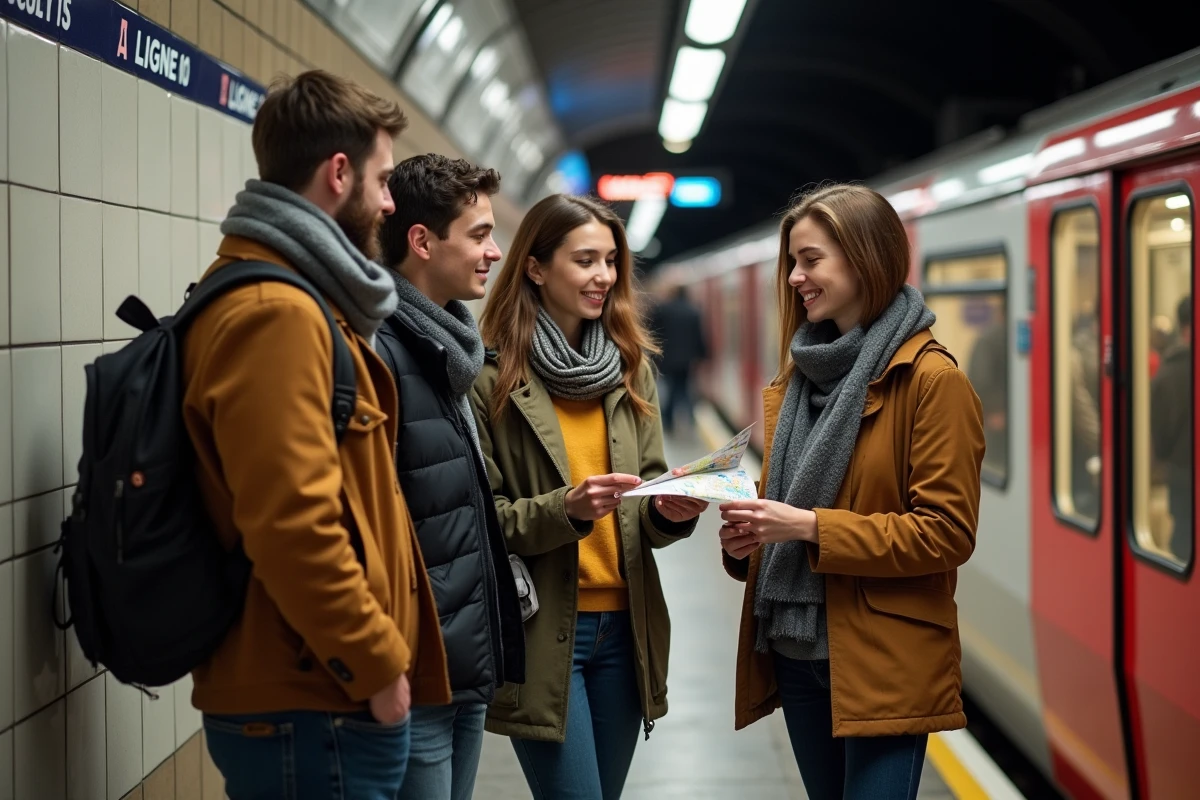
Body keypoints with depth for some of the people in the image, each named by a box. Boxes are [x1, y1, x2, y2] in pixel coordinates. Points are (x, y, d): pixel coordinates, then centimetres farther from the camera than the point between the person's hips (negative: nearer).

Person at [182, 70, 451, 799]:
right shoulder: (277, 313, -19)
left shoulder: (291, 298, 14)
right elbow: (294, 526, -26)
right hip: (311, 711, -10)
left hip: (309, 697, 10)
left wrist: (375, 658, 18)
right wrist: (379, 665, -16)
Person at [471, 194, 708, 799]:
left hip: (624, 624, 5)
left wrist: (669, 510, -11)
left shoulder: (631, 367, 9)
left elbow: (647, 493, 11)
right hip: (541, 631, -5)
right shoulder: (492, 376, -9)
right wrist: (565, 510, -23)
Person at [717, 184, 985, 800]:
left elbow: (947, 532, -16)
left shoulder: (932, 379, -11)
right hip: (795, 646, 7)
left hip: (882, 662, -7)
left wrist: (810, 527, -21)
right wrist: (748, 534, -1)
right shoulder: (800, 375, 12)